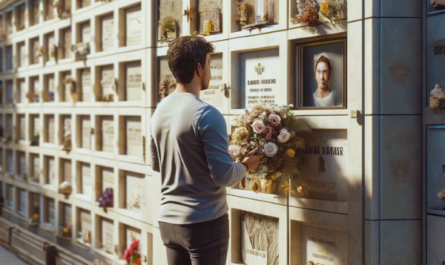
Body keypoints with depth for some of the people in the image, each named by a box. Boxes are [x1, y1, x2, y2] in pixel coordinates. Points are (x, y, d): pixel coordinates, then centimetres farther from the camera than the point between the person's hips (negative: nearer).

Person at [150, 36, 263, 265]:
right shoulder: (207, 115, -18)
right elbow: (223, 176, -18)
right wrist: (246, 166, 1)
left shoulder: (159, 111, 4)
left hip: (168, 220, 7)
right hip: (204, 222, -7)